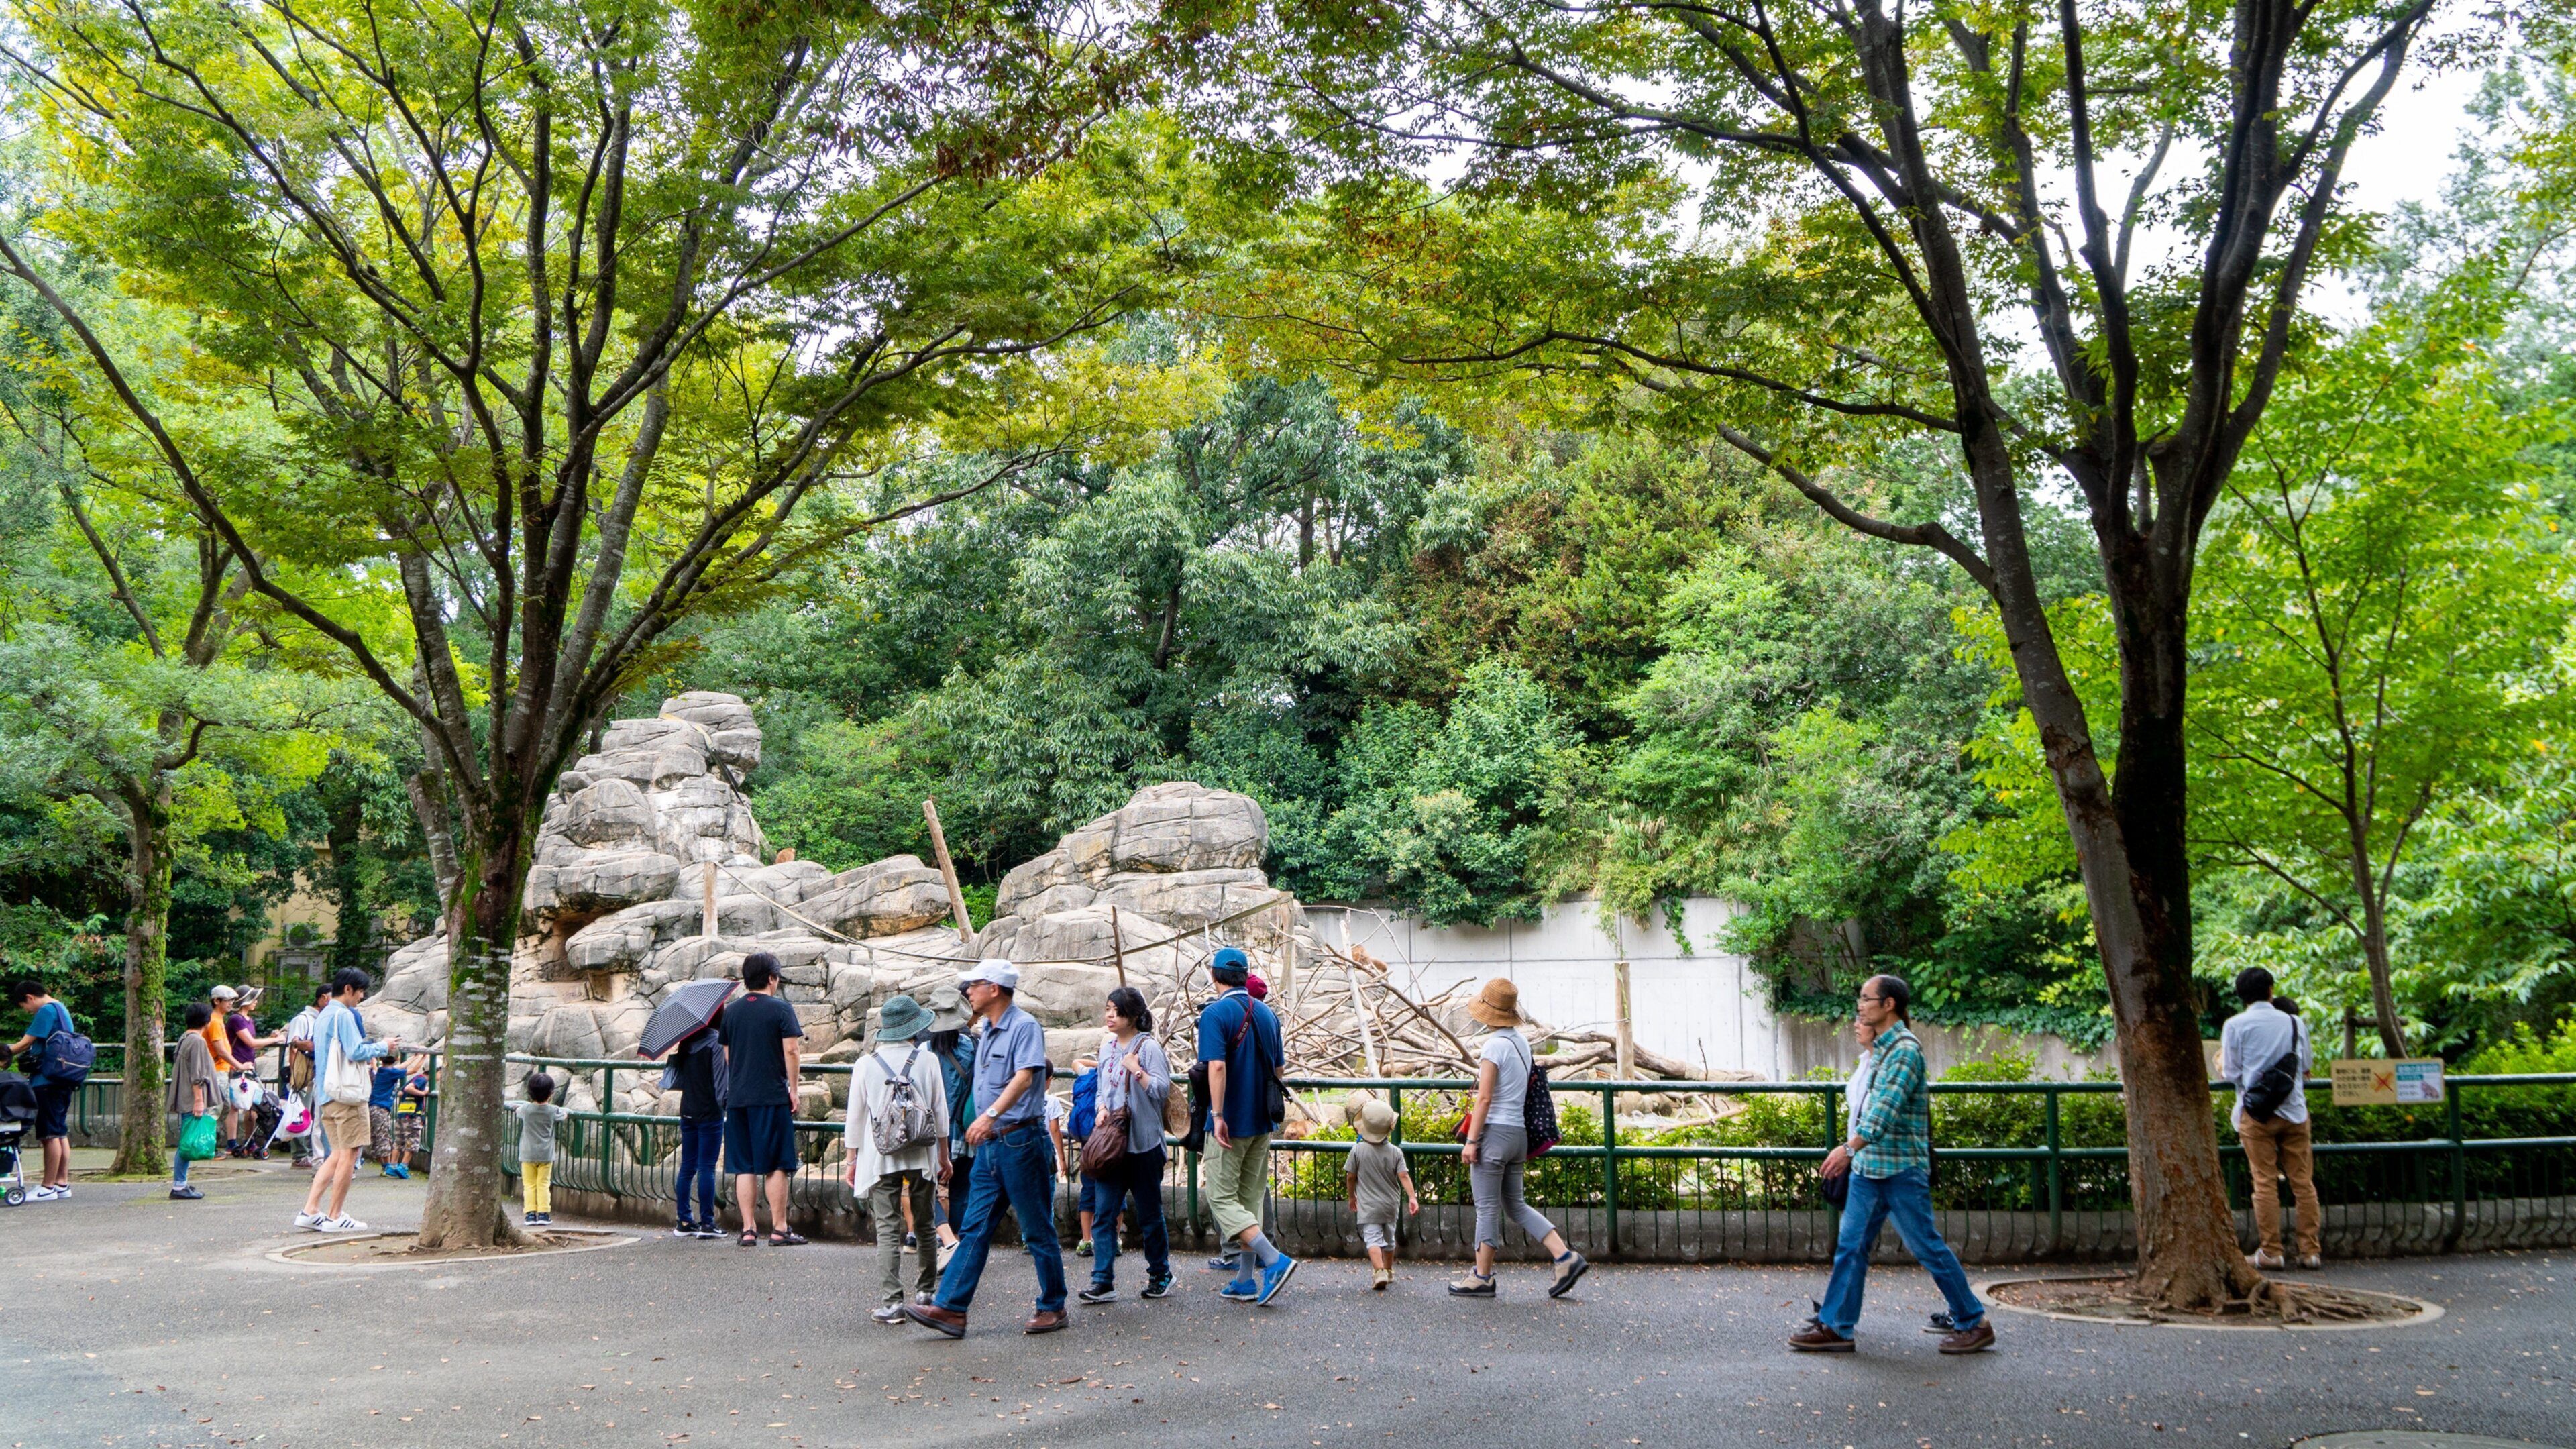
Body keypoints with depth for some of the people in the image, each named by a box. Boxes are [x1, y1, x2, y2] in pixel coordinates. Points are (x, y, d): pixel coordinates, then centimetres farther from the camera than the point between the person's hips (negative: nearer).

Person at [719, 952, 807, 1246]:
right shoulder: (781, 1009, -5)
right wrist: (793, 1088, -3)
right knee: (776, 1166, 1)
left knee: (744, 1167, 7)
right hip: (772, 1096, -4)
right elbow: (791, 1050, -10)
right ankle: (779, 1230, 3)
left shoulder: (731, 1011, 9)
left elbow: (726, 1054, 16)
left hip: (737, 1097, 4)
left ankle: (749, 1229, 7)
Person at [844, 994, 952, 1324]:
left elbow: (855, 1117, 2)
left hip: (880, 1158, -1)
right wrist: (943, 1155, 15)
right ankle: (927, 1290, 28)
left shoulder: (865, 1065, -2)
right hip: (922, 1156, 1)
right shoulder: (928, 1060, -1)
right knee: (924, 1223, 16)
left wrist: (852, 1160, 11)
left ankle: (891, 1301, -10)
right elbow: (940, 1112, 5)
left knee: (888, 1229, -2)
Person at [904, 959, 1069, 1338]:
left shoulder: (1025, 1026, -12)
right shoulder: (986, 1033, 15)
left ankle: (1053, 1307, 13)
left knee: (1038, 1231, 2)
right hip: (989, 1143, 9)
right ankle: (950, 1308, 4)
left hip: (1020, 1140, -8)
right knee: (974, 1229, 5)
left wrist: (991, 1114, -37)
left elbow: (1024, 1078, -26)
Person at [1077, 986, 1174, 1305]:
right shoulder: (1107, 1048, 12)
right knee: (1103, 1212, -2)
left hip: (1143, 1144, -6)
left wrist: (1137, 1070, -25)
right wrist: (1102, 1108, 1)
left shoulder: (1148, 1047, -8)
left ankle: (1160, 1274, 23)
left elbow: (1162, 1090, -14)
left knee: (1149, 1213, 6)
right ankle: (1103, 1282, -2)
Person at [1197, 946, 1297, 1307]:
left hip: (1230, 1123, -7)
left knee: (1222, 1199, -2)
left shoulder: (1216, 1013, -13)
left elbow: (1217, 1066, -24)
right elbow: (1279, 1067, 15)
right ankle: (1246, 1280, 14)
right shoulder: (1266, 1013, 9)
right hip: (1262, 1121, 7)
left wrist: (1218, 1116, -24)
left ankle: (1274, 1260, -14)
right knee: (1250, 1198, 12)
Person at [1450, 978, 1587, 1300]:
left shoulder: (1494, 1045, -14)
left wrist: (1471, 1141, -14)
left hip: (1495, 1131, -8)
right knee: (1515, 1204, 15)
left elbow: (1484, 1098, -16)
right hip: (1519, 1132, 8)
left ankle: (1482, 1277, 9)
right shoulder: (1522, 1042, 10)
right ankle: (1566, 1258, 7)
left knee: (1487, 1207, 1)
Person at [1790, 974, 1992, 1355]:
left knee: (1927, 1248, 1)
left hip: (1901, 1169, -9)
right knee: (1851, 1246, 7)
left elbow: (1888, 1108, -26)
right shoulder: (1879, 1048, 12)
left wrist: (1850, 1147, -32)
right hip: (1868, 1167, 9)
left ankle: (1974, 1323, 14)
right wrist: (1853, 1152, 21)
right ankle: (1835, 1326, 11)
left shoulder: (1905, 1049, -16)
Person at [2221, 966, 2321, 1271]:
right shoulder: (2294, 1023, 6)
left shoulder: (2235, 1025, -5)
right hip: (2294, 1109, 3)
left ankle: (2270, 1251, 0)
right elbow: (2306, 1065, 17)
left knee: (2265, 1182, -1)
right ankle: (2311, 1250, 7)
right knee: (2303, 1181, 6)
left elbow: (2231, 1072, -3)